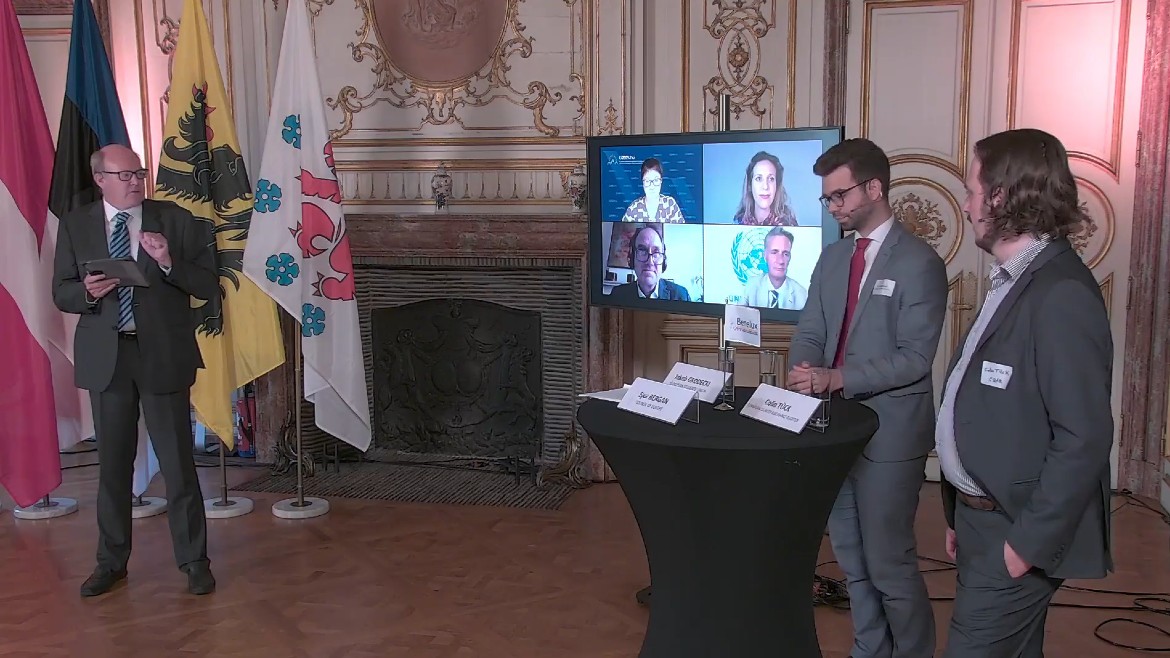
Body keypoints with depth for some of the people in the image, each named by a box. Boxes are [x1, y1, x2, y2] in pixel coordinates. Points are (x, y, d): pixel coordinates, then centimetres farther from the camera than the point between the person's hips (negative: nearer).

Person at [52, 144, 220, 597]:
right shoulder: (75, 225, 6)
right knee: (112, 463, 11)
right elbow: (61, 293, 7)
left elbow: (209, 286, -3)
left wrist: (169, 262, -19)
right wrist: (88, 292, -14)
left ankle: (194, 560, 14)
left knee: (178, 462, 1)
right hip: (105, 356, 2)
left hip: (163, 354, -2)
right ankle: (111, 561, 26)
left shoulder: (176, 220, 0)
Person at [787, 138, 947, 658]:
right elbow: (810, 332, 10)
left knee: (889, 563, 1)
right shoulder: (834, 256, 11)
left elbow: (913, 359, -16)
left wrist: (837, 378, -24)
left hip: (889, 433, -7)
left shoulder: (919, 263, -11)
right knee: (851, 559, 18)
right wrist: (805, 374, -11)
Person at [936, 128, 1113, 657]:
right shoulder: (1013, 281, 10)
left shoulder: (1061, 295, -20)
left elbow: (1085, 437, -23)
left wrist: (1028, 542, -19)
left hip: (1016, 531, -9)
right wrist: (962, 515, 15)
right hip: (983, 517, 9)